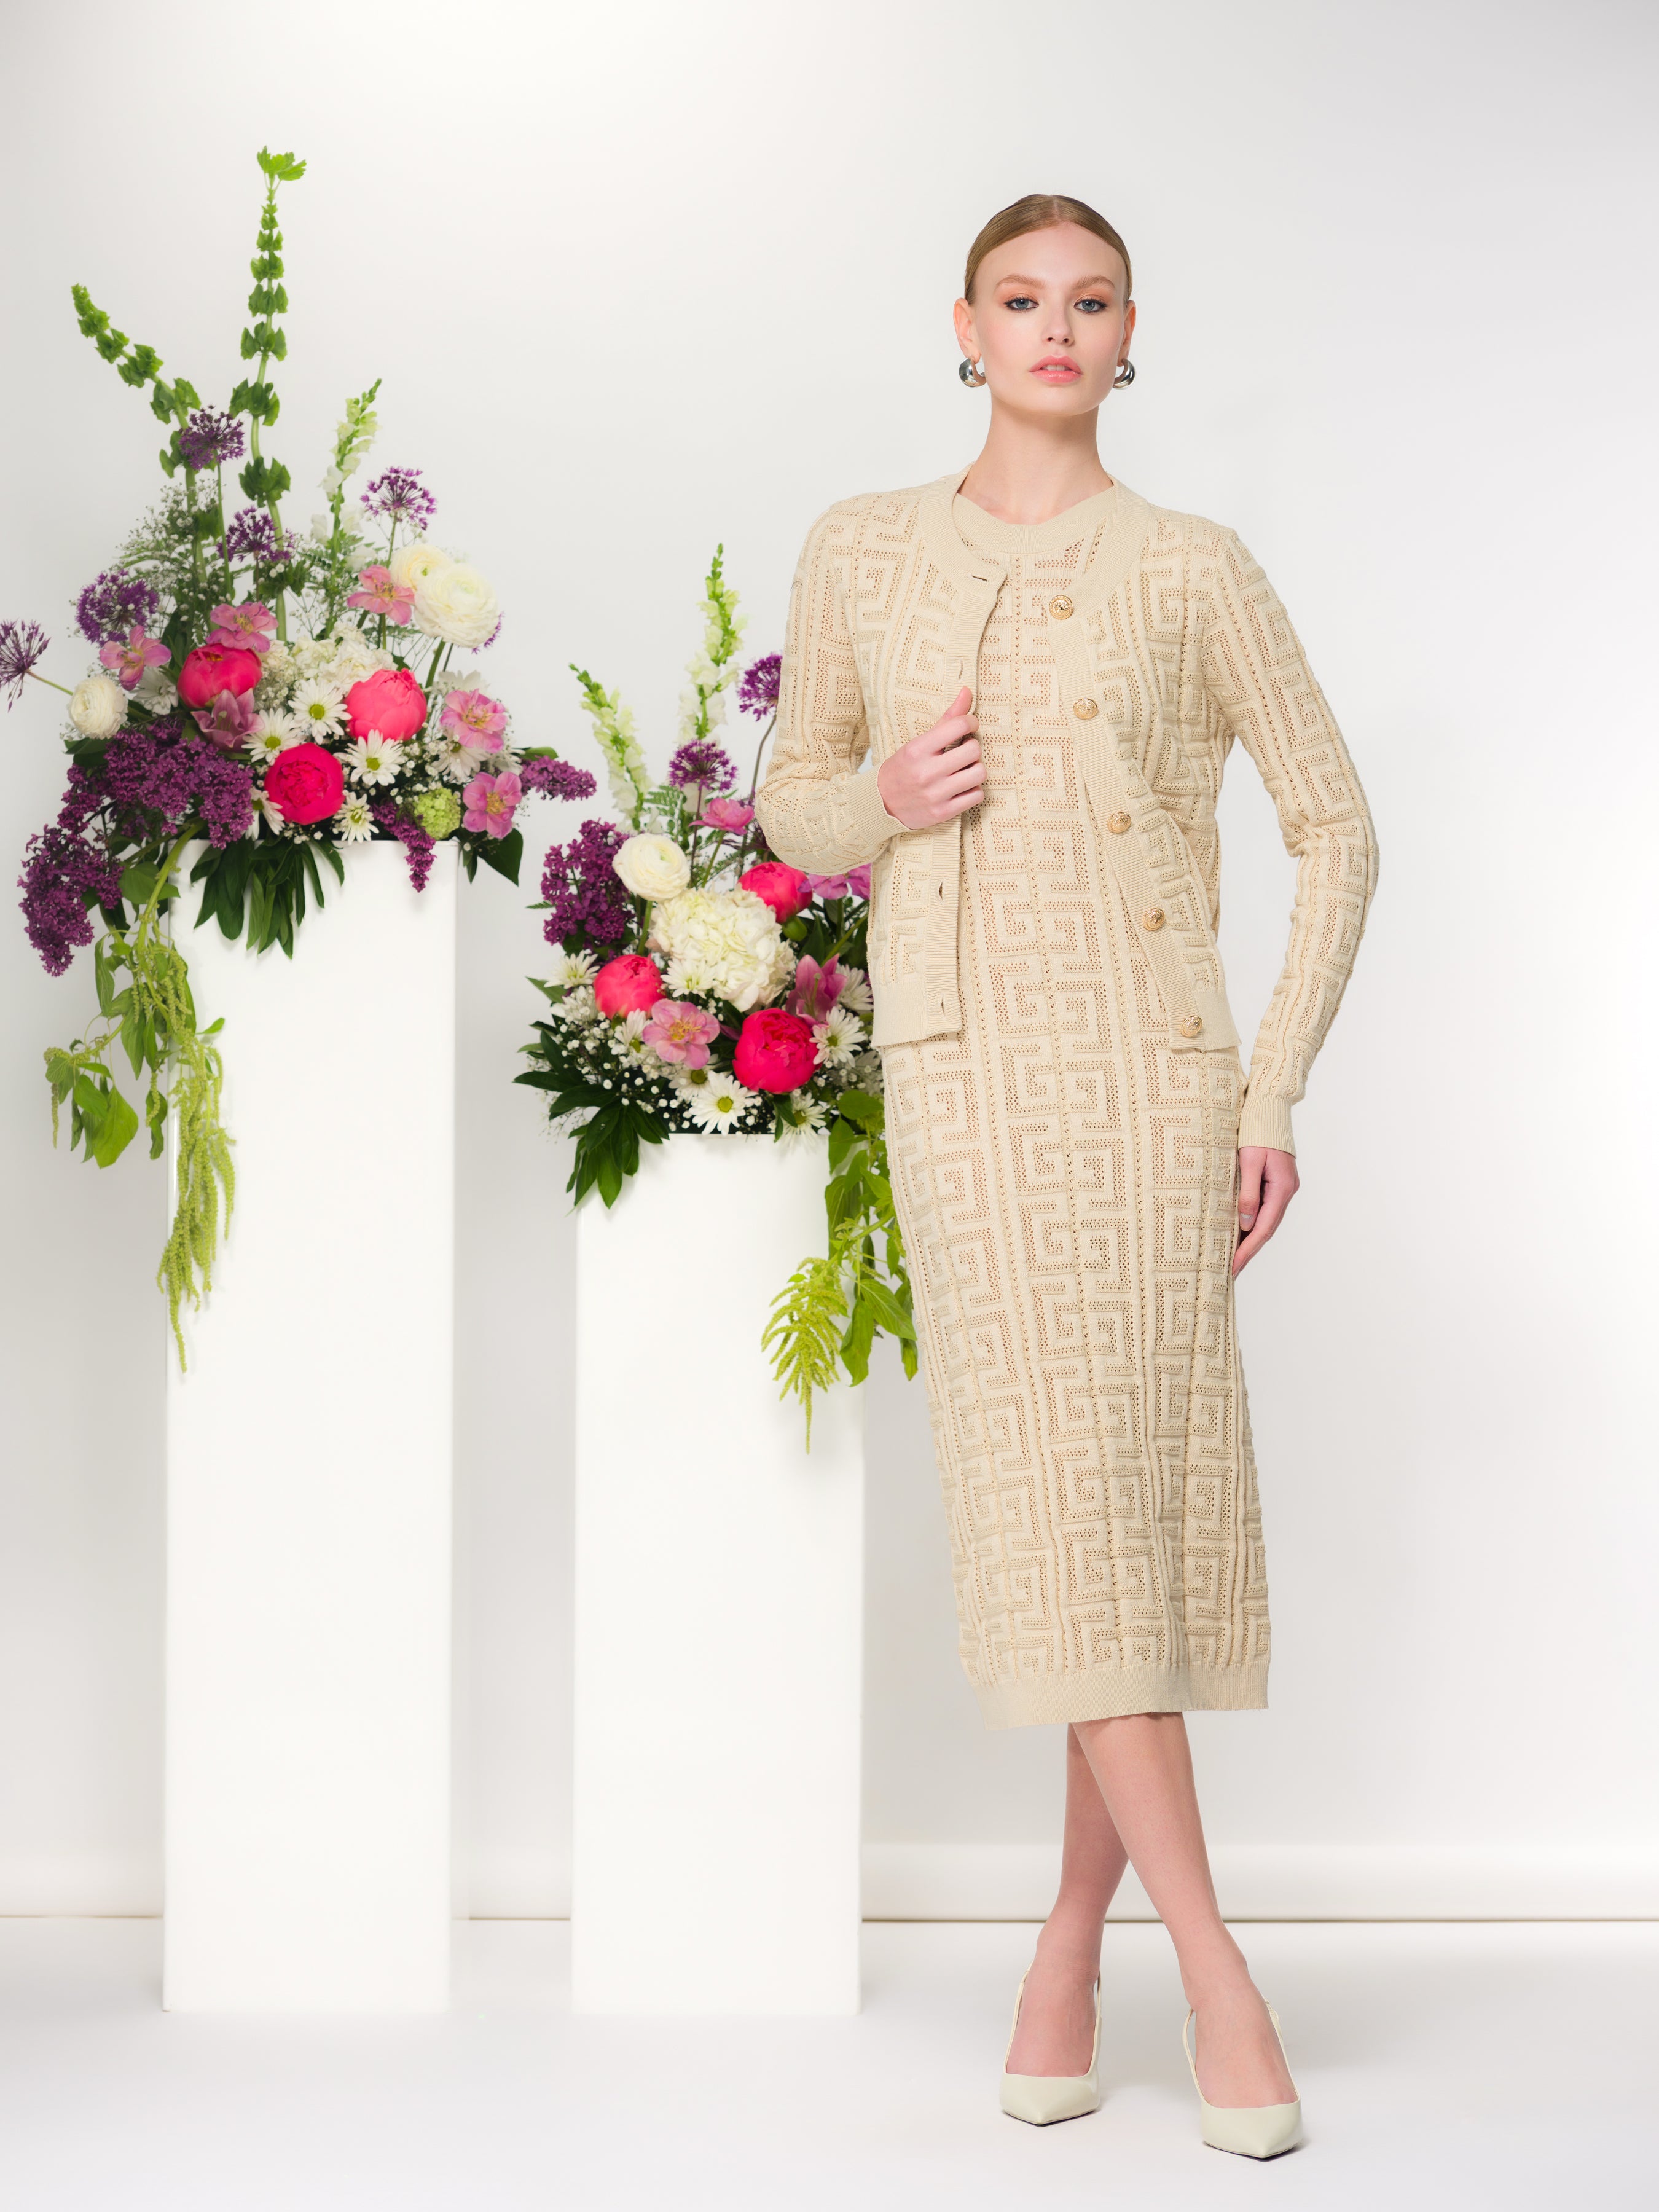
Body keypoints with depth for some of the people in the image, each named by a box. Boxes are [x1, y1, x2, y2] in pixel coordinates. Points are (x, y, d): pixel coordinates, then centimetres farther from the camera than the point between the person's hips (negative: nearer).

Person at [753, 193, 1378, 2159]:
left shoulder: (1191, 573, 5)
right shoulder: (861, 551, 12)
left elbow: (1335, 831, 8)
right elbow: (793, 800, 20)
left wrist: (1274, 1093, -1)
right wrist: (885, 797, -5)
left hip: (1148, 1063, 0)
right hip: (963, 1068, 1)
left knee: (1147, 1493, -1)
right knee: (1049, 1490, -9)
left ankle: (1072, 1942, 16)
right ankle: (1213, 1971, -5)